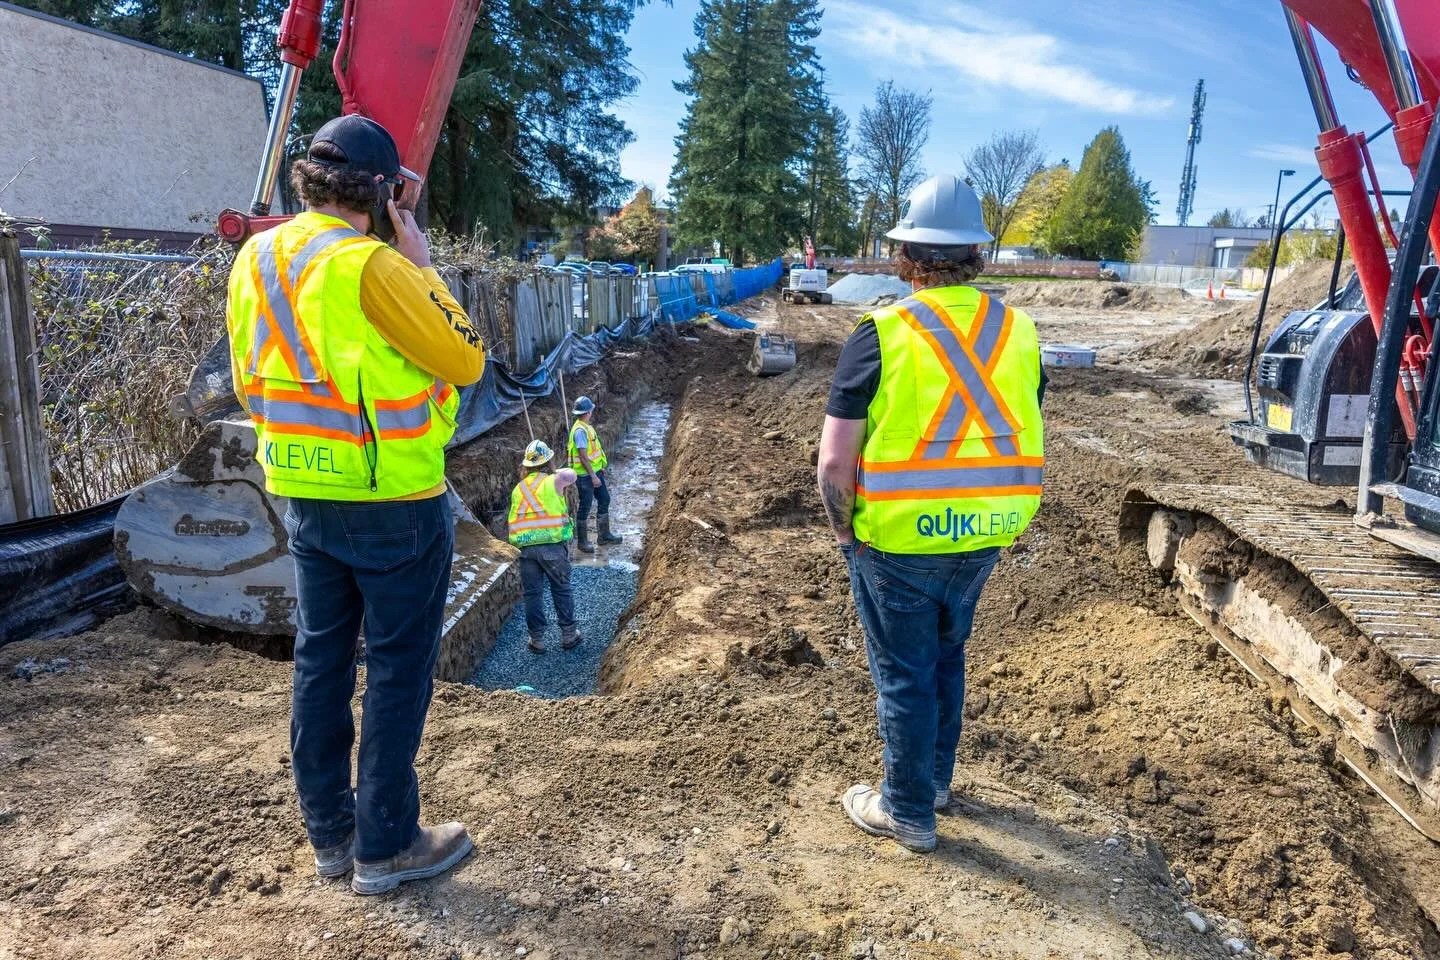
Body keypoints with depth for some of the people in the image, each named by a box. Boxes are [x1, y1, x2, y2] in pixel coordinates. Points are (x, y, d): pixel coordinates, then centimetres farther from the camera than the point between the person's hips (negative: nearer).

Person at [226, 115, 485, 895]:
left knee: (320, 661, 15)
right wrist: (422, 265, -4)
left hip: (304, 497, 8)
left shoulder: (254, 259, 6)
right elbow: (467, 361, -11)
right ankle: (385, 845, 16)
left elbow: (250, 382, 13)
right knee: (397, 669, 5)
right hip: (393, 501, -7)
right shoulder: (372, 264, -18)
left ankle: (329, 832, 28)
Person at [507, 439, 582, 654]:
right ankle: (568, 635, 18)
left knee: (533, 594, 10)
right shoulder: (552, 482, -4)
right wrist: (564, 477, 0)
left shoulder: (518, 489, 11)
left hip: (527, 549, 3)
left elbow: (513, 519, 12)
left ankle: (537, 639, 16)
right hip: (553, 546, -3)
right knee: (561, 590, 11)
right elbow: (570, 474, -21)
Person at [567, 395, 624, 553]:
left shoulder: (587, 426, 9)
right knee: (585, 507, 0)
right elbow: (583, 457, -24)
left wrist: (600, 468, 22)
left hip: (595, 471, 10)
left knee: (604, 500, 16)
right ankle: (582, 542, 12)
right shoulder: (580, 430, -22)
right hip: (586, 475, -10)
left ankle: (604, 536, 26)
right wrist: (593, 476, -23)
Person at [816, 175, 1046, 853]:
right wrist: (987, 517, 17)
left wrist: (846, 530, 0)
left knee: (904, 674, 11)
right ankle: (935, 779, 42)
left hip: (897, 543, -5)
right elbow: (1028, 445, 8)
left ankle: (908, 811, 27)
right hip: (983, 541, 6)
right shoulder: (1017, 331, 1)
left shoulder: (882, 334, -15)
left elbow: (835, 460, -16)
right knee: (947, 653, 24)